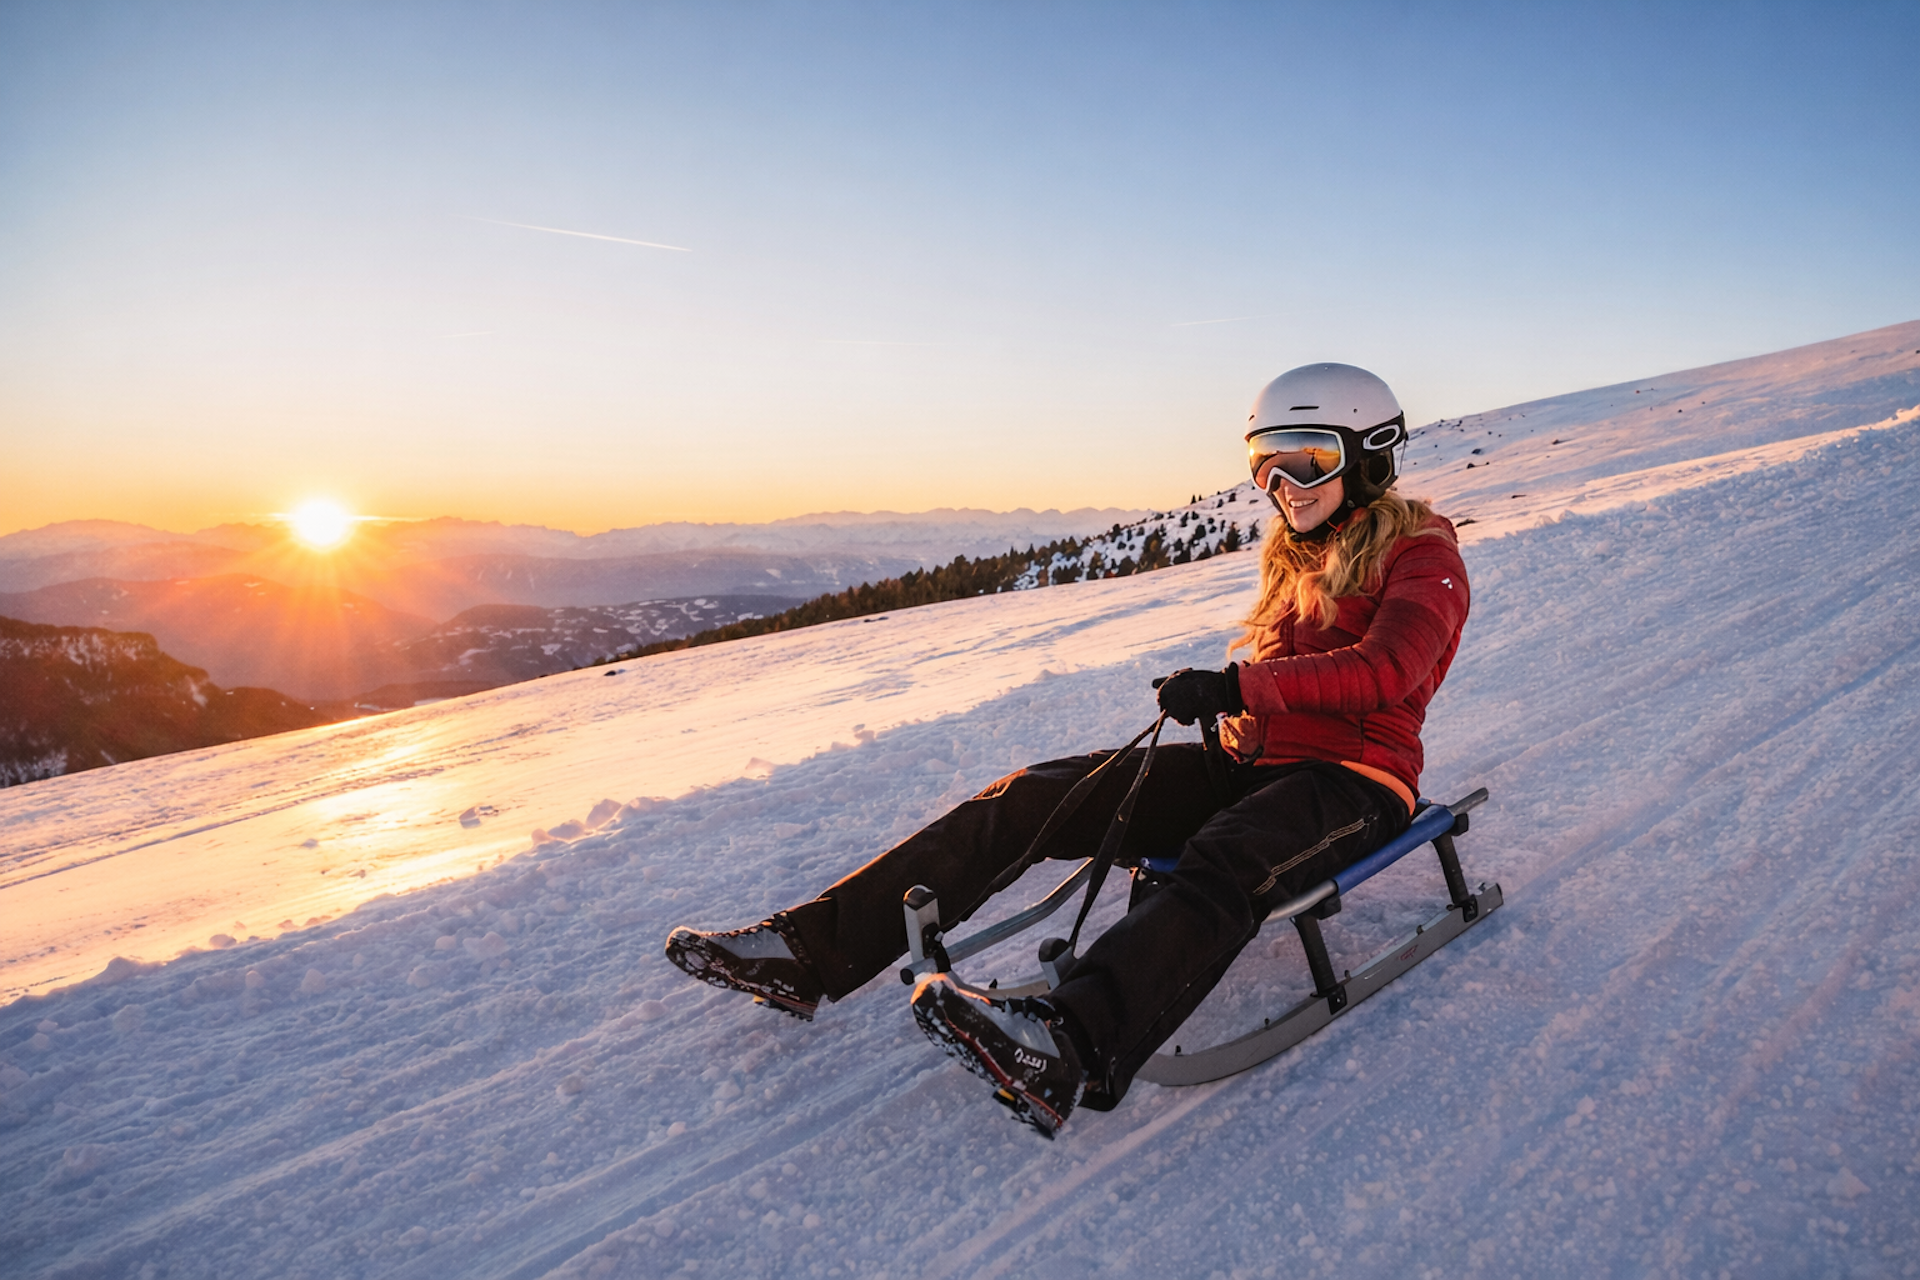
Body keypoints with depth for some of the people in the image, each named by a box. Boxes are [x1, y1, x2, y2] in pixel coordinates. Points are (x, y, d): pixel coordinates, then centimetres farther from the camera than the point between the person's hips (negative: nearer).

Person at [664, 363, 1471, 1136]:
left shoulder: (1422, 554, -2)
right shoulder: (1294, 556, 21)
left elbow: (1385, 670, -21)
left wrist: (1236, 686, -29)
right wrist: (1241, 722, 1)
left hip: (1352, 778, -5)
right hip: (1258, 764, 6)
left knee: (1227, 860, -42)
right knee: (1029, 799, -14)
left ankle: (1069, 1046, -67)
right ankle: (812, 950, -20)